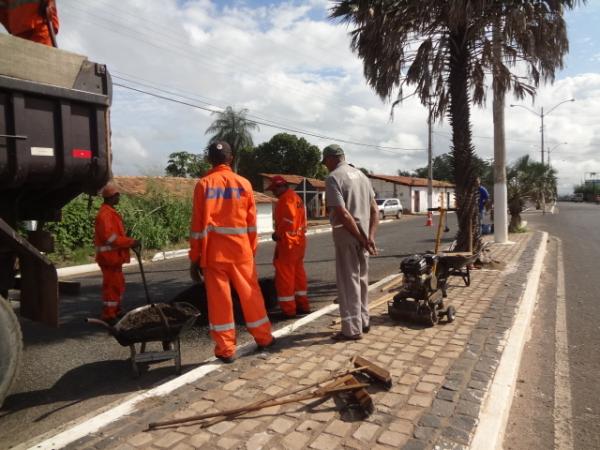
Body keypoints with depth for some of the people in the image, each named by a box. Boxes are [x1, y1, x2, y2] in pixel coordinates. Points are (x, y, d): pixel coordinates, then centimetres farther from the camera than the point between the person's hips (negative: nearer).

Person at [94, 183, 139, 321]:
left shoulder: (111, 212, 16)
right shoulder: (104, 214, -17)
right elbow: (110, 237, -23)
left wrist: (130, 242, 10)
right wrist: (131, 242, -21)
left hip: (114, 256, 10)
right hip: (109, 256, -10)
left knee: (118, 284, 19)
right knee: (112, 285, -5)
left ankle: (115, 311, 30)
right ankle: (108, 315, 2)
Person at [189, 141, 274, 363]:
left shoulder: (203, 184, -3)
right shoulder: (244, 183, 3)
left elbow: (198, 224, -4)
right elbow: (251, 222, 5)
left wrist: (195, 257, 1)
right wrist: (252, 249, 14)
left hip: (213, 251, -2)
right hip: (241, 249, 2)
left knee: (219, 298, 5)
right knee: (250, 293, 13)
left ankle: (226, 349, 10)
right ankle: (264, 337, 25)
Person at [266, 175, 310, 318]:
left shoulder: (286, 199, -15)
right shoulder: (296, 197, 16)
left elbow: (288, 221, -23)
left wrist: (278, 234, -11)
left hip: (288, 242, -10)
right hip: (299, 240, 10)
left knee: (284, 275, -2)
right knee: (298, 273, 15)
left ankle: (288, 309, 2)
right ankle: (302, 305, 22)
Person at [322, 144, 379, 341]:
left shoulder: (333, 178, -12)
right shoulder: (360, 174, 12)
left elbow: (343, 214, -21)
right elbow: (374, 209, 8)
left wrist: (362, 239, -15)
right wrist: (370, 237, 1)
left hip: (347, 234, -8)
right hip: (362, 234, 8)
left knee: (348, 281, 1)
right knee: (361, 279, 18)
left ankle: (352, 329, 8)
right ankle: (363, 321, 30)